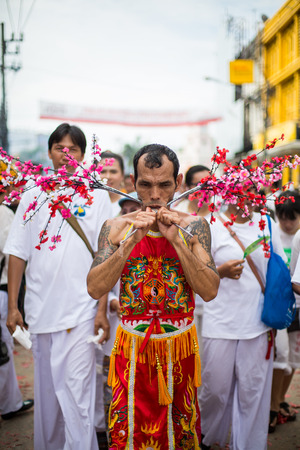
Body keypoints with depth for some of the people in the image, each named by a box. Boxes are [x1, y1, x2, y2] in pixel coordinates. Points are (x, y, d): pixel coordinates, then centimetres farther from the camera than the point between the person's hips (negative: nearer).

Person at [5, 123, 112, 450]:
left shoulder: (97, 196, 2)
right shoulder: (32, 197, 8)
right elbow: (18, 254, 8)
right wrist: (12, 306, 4)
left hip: (80, 310, -3)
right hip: (40, 309, 3)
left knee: (76, 390, -6)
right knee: (45, 389, 14)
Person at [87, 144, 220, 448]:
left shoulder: (194, 226, -2)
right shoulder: (116, 227, -2)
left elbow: (210, 291, -9)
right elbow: (94, 289, -11)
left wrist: (176, 241, -19)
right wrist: (132, 241, -20)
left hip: (179, 345, 0)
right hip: (132, 344, 0)